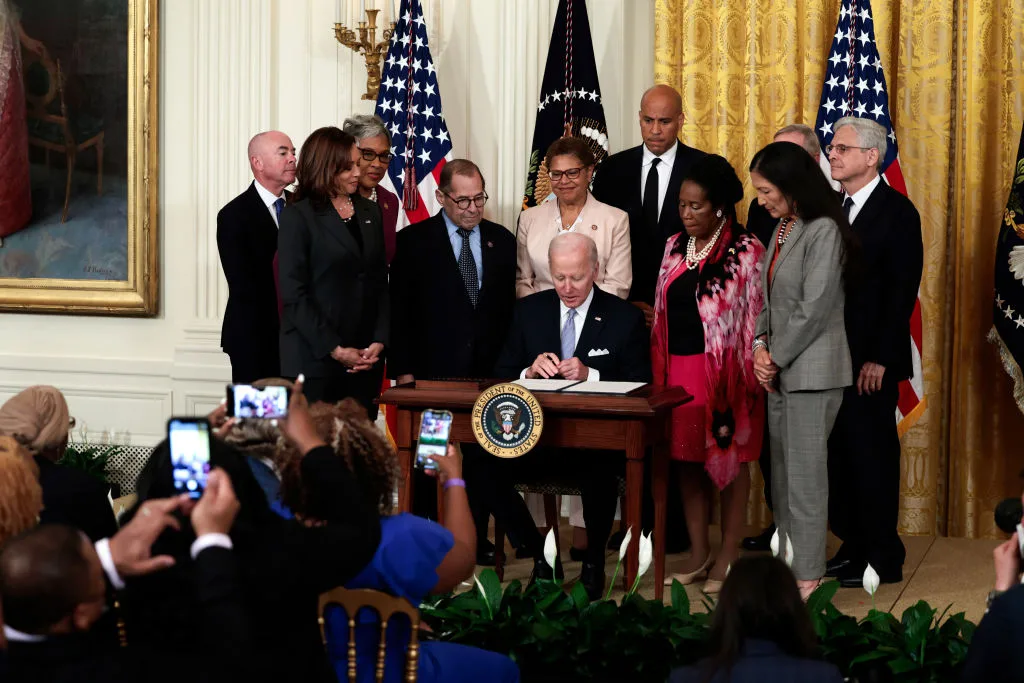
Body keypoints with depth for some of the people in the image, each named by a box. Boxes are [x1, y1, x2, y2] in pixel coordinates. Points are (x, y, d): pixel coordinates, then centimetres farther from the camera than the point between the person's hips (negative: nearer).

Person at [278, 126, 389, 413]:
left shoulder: (370, 212, 15)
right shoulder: (297, 217, -2)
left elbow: (381, 282, 14)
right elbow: (294, 295, -8)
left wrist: (379, 341, -1)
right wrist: (335, 350, -12)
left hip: (366, 359, 5)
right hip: (313, 359, -4)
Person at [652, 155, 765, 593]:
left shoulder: (746, 251, -8)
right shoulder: (675, 247, 9)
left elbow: (755, 318, -9)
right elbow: (662, 313, 13)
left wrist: (748, 377, -13)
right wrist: (659, 372, 9)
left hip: (725, 371, -6)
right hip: (679, 369, 6)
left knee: (730, 458, 3)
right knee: (687, 458, 9)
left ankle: (729, 556, 11)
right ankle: (698, 554, 17)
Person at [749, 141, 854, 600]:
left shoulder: (823, 231, -14)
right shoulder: (781, 229, 12)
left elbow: (814, 309, -17)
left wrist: (777, 358, -10)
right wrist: (760, 346, 1)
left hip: (812, 370, -8)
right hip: (780, 369, 8)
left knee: (805, 474, -6)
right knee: (781, 470, 11)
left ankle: (808, 575, 0)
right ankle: (786, 559, 18)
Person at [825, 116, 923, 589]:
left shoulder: (897, 212, -8)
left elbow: (902, 290, -13)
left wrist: (879, 359, -16)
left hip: (871, 361, -6)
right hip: (832, 355, 7)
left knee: (872, 456, -1)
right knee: (840, 453, 9)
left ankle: (882, 558, 8)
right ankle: (853, 545, 20)